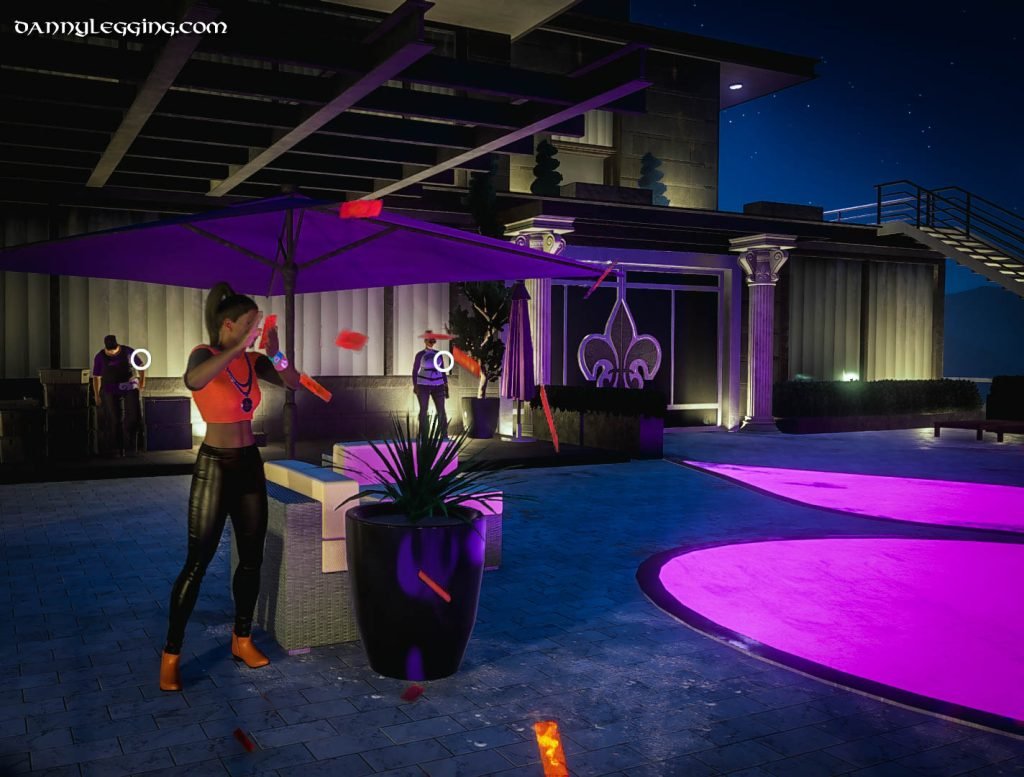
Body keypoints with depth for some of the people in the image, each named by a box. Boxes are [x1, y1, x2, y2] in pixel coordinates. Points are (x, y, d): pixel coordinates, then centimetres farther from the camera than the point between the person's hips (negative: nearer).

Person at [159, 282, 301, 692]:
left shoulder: (253, 361, 5)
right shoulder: (204, 354, -13)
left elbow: (293, 382, -1)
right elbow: (193, 382, -36)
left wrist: (274, 353, -17)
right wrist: (240, 346, -36)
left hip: (250, 463, 6)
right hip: (214, 465, -6)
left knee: (252, 557, 11)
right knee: (197, 562, -3)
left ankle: (242, 639, 27)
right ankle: (171, 654, 8)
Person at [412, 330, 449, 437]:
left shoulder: (438, 354, 9)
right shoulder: (420, 355, -2)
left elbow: (442, 371, 12)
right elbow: (415, 371, -3)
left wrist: (446, 386, 7)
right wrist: (415, 386, -14)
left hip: (437, 386, 3)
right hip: (423, 385, -3)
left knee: (441, 411, -3)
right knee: (423, 410, -2)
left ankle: (445, 435, 0)